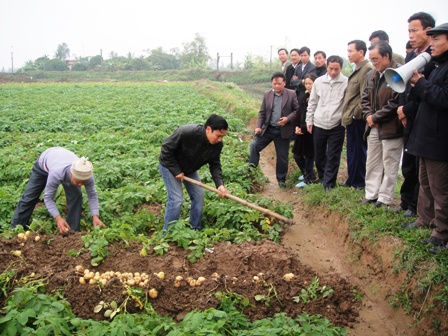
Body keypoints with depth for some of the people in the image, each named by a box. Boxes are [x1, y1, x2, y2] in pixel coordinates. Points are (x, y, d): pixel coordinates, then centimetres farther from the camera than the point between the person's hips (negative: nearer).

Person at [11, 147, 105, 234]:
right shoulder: (56, 173, -49)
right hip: (44, 163, -2)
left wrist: (95, 217, -36)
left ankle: (73, 232, -5)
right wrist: (58, 218, -47)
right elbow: (48, 197, -37)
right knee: (29, 197, 3)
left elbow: (92, 195, -24)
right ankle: (15, 228, 21)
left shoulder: (86, 174, -39)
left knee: (76, 196, -17)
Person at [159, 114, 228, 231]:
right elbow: (166, 149, -27)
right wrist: (176, 171, -24)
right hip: (170, 165, -6)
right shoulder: (185, 132, -39)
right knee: (176, 199, -14)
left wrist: (220, 184, -28)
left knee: (199, 196, 2)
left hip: (189, 169, 6)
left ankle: (196, 230, 19)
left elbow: (215, 165, -11)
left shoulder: (217, 145, -20)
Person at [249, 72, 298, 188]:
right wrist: (258, 126, -7)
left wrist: (288, 118, -20)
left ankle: (281, 179, 23)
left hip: (283, 131, -2)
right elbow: (262, 112, 5)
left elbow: (297, 110, -4)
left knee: (282, 157, 7)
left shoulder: (292, 94, -5)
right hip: (268, 129, 2)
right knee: (254, 145, -15)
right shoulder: (267, 94, 3)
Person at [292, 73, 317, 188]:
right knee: (297, 154, 14)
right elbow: (299, 112, 10)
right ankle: (306, 173, 36)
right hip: (301, 129, 7)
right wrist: (297, 126, -2)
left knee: (309, 155, 4)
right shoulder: (303, 95, 7)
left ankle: (308, 179, 20)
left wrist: (303, 128, -13)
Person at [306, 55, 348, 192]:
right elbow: (312, 102, 9)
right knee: (319, 155, 14)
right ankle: (322, 178, 32)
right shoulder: (319, 81, 3)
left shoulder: (346, 82, -8)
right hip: (319, 124, 4)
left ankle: (328, 184, 10)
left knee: (333, 157, 2)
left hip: (337, 126, -3)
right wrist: (309, 120, 8)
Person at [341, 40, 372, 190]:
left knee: (359, 151, 2)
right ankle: (352, 180, 27)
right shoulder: (357, 69, 15)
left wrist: (356, 112, -16)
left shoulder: (367, 69, -16)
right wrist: (347, 114, 12)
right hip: (351, 118, 9)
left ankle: (360, 182, 14)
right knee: (352, 151, 16)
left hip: (357, 119, -9)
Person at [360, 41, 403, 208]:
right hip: (373, 127, 8)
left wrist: (376, 117, -13)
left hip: (391, 128, -8)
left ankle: (384, 198, 14)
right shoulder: (371, 74, 9)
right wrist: (368, 115, -1)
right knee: (372, 163, 14)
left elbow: (396, 102, -19)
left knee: (389, 165, 4)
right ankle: (371, 195, 25)